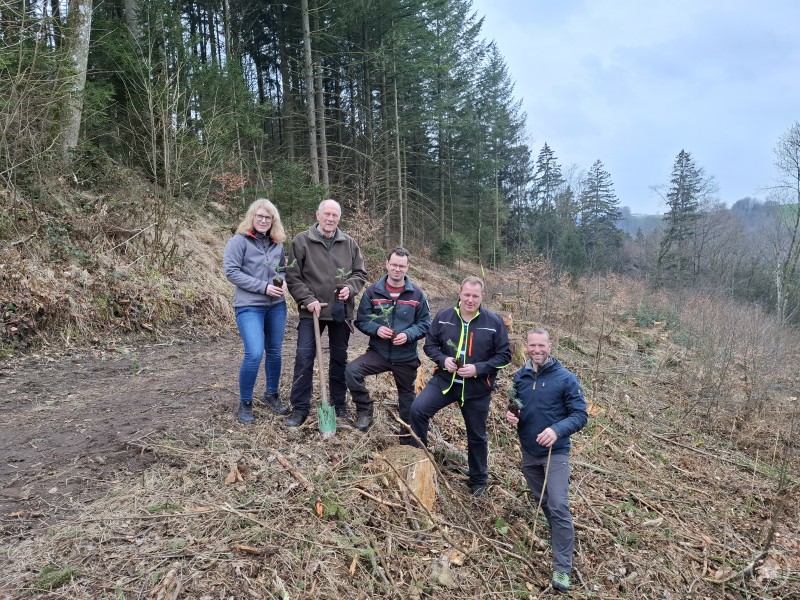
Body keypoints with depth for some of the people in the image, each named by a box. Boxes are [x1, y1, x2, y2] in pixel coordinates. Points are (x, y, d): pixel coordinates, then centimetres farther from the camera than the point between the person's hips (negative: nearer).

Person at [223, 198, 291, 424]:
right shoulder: (239, 241, -6)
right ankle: (245, 404, 4)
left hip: (276, 306, 6)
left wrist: (283, 282, -3)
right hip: (249, 306, -6)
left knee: (275, 352, 12)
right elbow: (231, 271, -13)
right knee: (254, 354, -14)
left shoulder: (277, 243, 9)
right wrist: (263, 287, -18)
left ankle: (271, 395, 32)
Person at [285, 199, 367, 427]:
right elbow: (293, 277, -5)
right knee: (304, 358, -3)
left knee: (340, 358, 12)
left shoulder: (349, 243, 5)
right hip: (312, 310, -3)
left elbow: (360, 273, 11)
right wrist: (308, 299, -15)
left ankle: (339, 404, 26)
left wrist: (350, 288, -9)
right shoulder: (301, 241, -4)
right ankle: (300, 408, 8)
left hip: (341, 311, 3)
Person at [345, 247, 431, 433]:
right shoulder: (373, 291, -3)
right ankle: (365, 411, -3)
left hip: (406, 357, 0)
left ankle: (408, 438, 35)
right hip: (378, 352, 0)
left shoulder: (417, 294, -4)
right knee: (351, 371, -25)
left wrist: (408, 335, -20)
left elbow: (425, 324, -1)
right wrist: (376, 329, -21)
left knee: (407, 397, 14)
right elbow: (361, 320, -1)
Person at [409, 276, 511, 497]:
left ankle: (478, 481, 34)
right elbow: (429, 345, 4)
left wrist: (478, 368, -19)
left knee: (477, 437, 13)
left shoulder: (494, 322, -10)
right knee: (417, 409, -17)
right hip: (444, 380, 1)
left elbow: (504, 355, -6)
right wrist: (443, 359, -16)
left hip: (477, 388, -1)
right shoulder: (443, 316, -5)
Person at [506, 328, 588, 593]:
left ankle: (562, 568, -4)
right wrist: (511, 415, -8)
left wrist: (557, 430, -30)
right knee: (542, 501, 19)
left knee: (558, 507, -12)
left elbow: (580, 415, -13)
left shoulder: (565, 378, -13)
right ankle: (561, 537, 44)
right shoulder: (520, 377, 1)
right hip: (528, 452, 5)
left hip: (555, 452, -5)